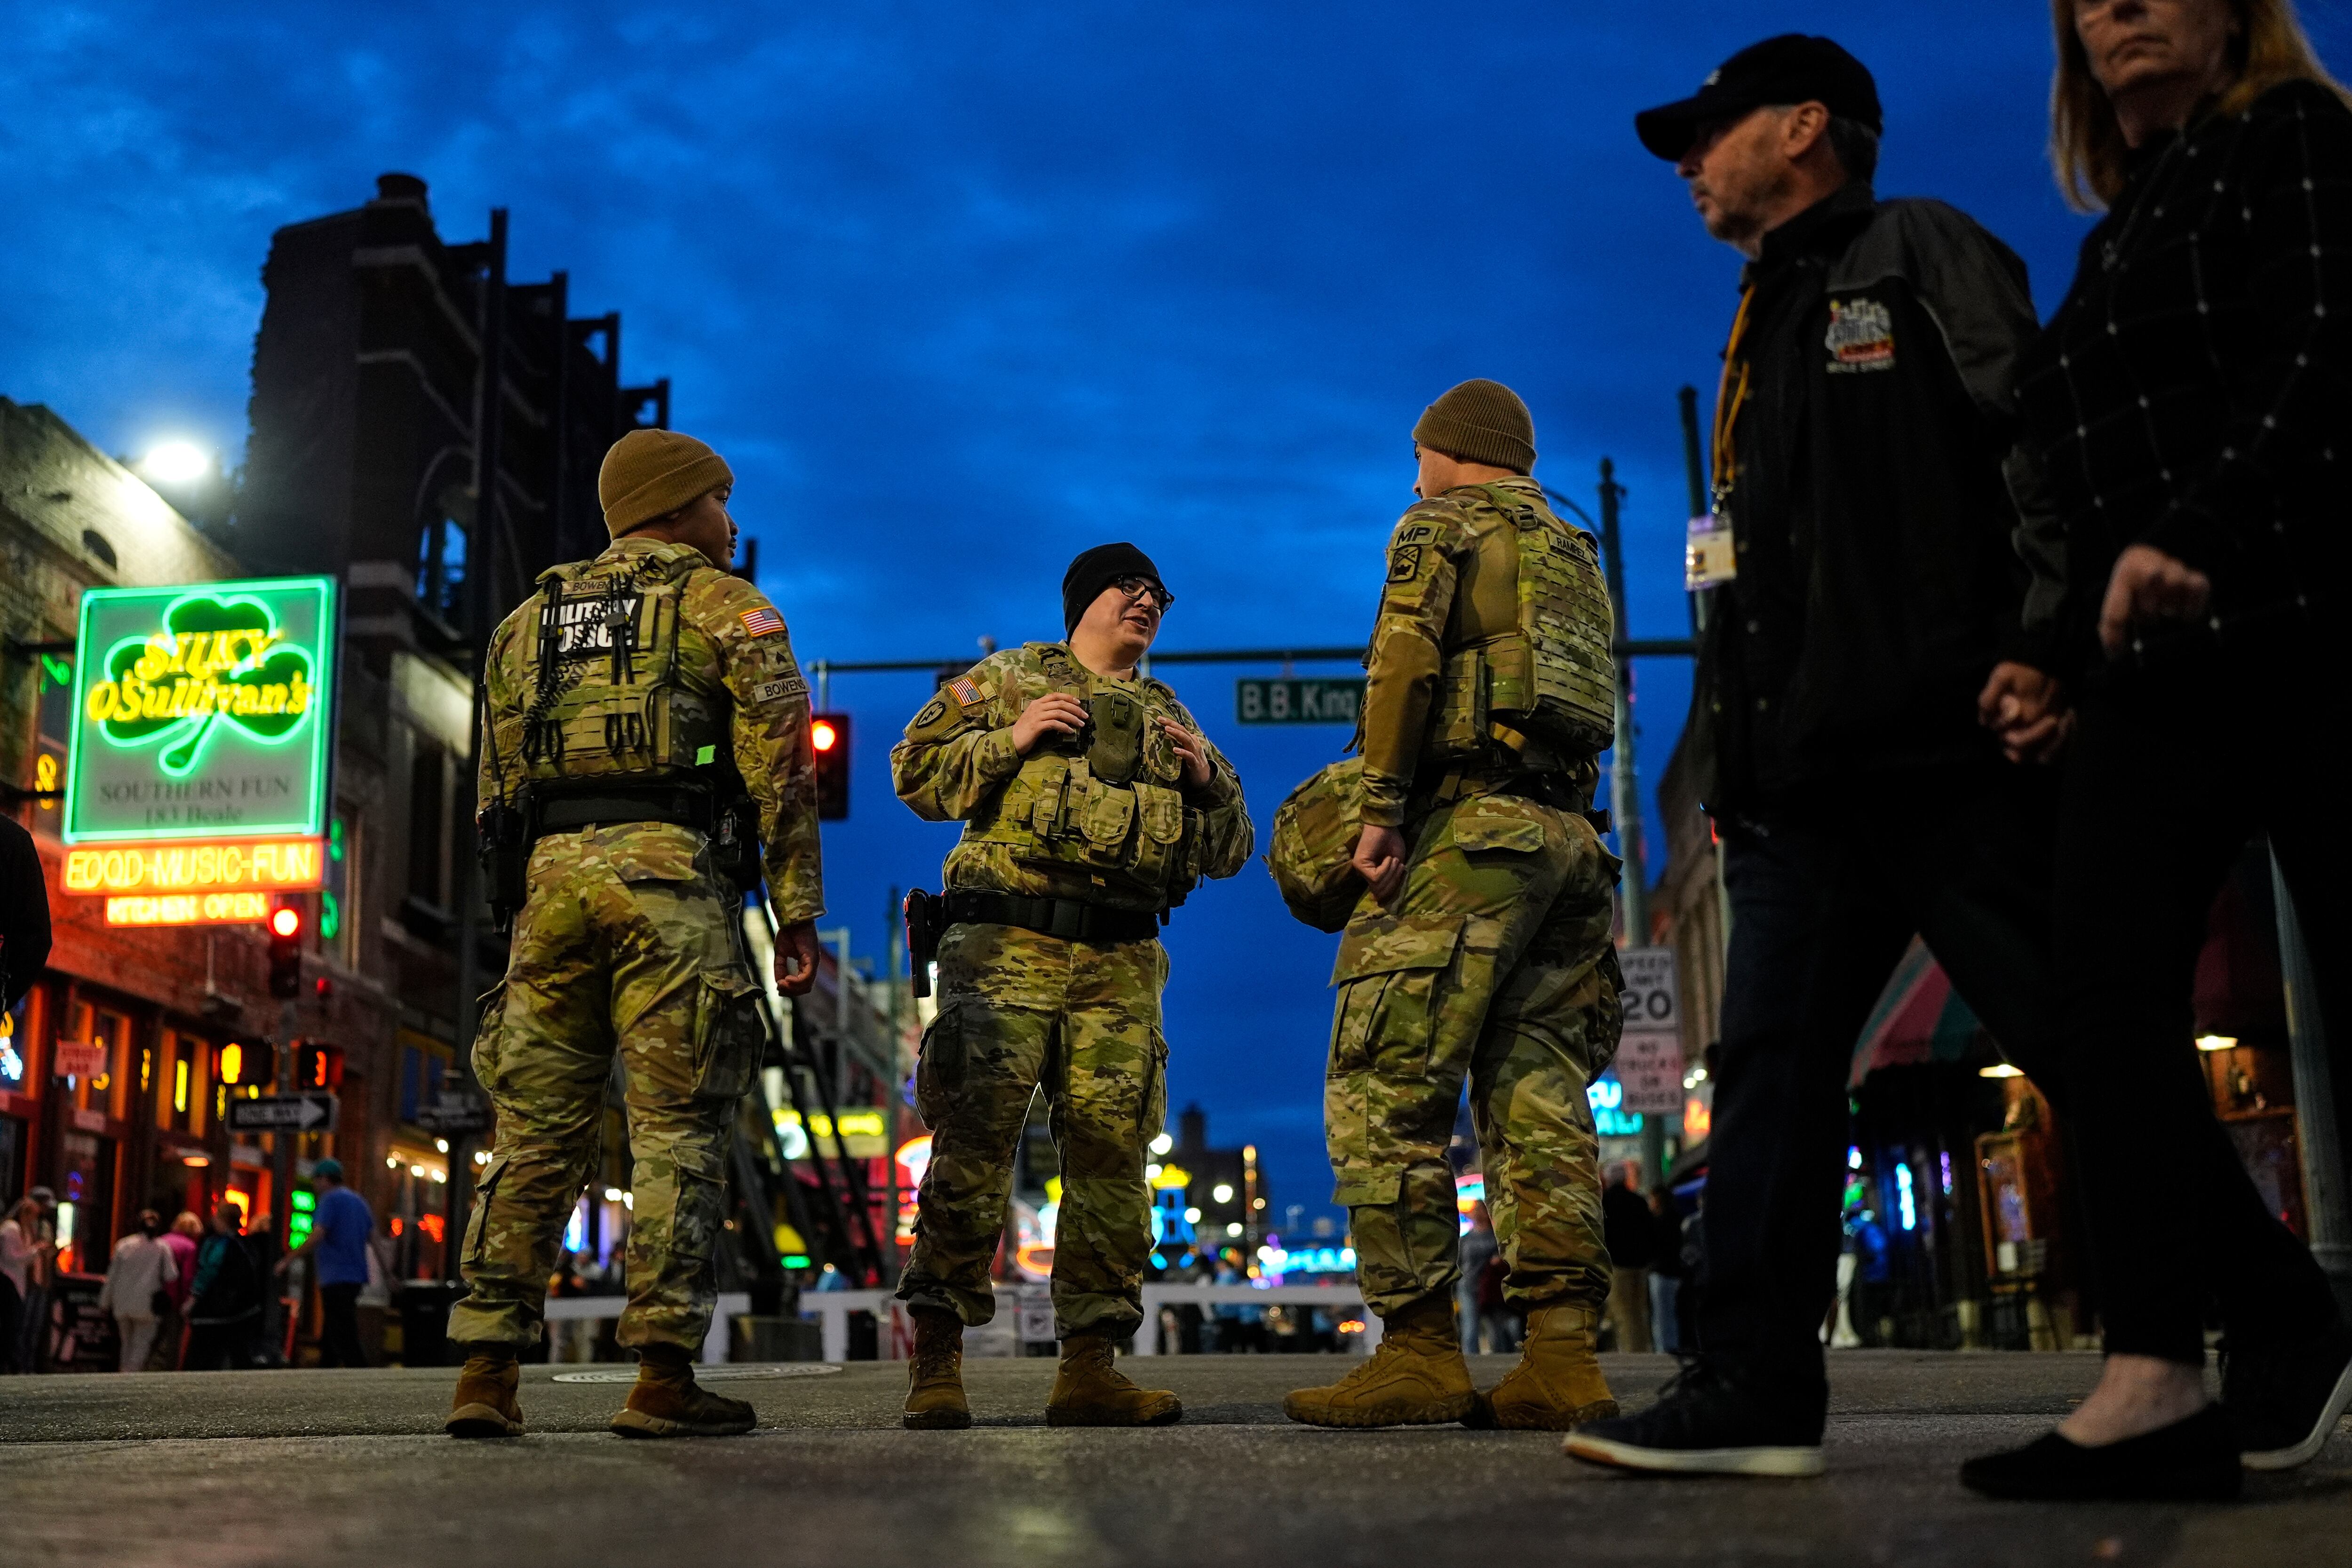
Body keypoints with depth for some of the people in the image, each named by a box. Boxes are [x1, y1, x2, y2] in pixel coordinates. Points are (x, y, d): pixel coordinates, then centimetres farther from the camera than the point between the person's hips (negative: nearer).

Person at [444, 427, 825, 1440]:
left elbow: (497, 785, 20)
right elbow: (781, 763, -2)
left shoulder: (529, 619, 25)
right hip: (672, 875, -5)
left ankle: (486, 1375, 4)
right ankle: (663, 1379, -5)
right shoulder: (725, 605, 9)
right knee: (678, 1130, -3)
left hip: (553, 874, 5)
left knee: (538, 1134, 7)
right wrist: (797, 911, -2)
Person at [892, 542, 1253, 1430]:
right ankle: (936, 1361, -5)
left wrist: (1210, 781, 5)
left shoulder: (1170, 719, 26)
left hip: (1122, 965, 4)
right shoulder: (1004, 680, 16)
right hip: (1005, 947, -4)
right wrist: (1009, 740, -5)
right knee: (974, 1142, -10)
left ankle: (1088, 1368, 4)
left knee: (1112, 1154, -1)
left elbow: (1229, 852, 24)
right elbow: (916, 769, 8)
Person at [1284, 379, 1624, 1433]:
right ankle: (1562, 1357, -3)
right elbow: (1594, 706, 22)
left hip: (1470, 825, -8)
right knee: (1538, 1100, 3)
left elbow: (1408, 655, -11)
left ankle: (1420, 1349, -10)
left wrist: (1381, 808, -14)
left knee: (1387, 1090, -7)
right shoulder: (1573, 556, 28)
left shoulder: (1441, 525, 6)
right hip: (1568, 834, 8)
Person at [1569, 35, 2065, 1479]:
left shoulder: (1917, 253, 5)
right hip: (1806, 777, 8)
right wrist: (1726, 751, 18)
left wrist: (2040, 642, -21)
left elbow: (2044, 434, -9)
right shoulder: (1767, 331, 28)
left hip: (1949, 745, -8)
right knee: (1772, 1063, 1)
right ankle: (1756, 1387, 1)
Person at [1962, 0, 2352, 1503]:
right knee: (2112, 992, -7)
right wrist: (2059, 657, 16)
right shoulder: (2125, 235, 26)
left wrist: (2193, 538, -22)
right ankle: (2159, 1376, -9)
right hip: (2155, 662, 7)